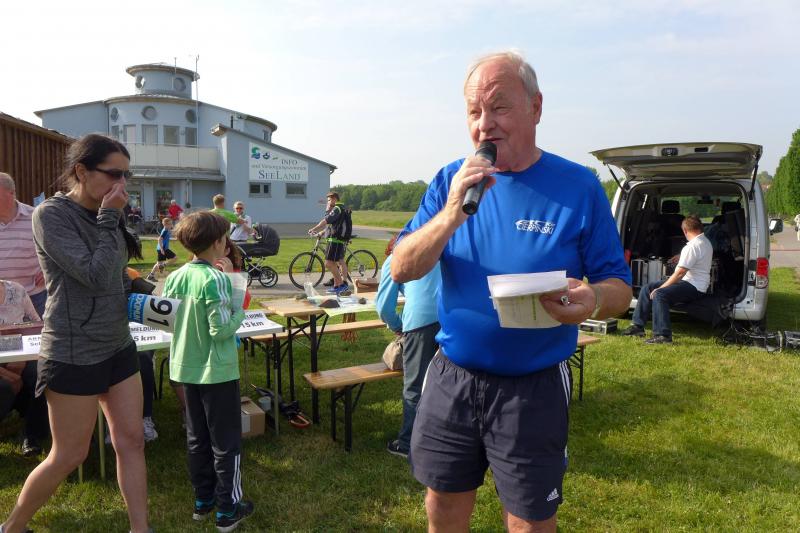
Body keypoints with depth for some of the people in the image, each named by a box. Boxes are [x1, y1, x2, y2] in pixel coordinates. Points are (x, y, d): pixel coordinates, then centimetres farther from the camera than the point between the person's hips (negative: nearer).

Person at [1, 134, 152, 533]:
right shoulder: (52, 215, -15)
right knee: (69, 457, 7)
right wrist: (109, 220, -19)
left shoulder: (105, 215, 6)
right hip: (74, 354, -7)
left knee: (131, 442, 9)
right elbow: (95, 277, -23)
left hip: (119, 347, 7)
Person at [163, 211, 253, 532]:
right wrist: (240, 314, -4)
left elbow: (167, 318, 8)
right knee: (225, 442, 6)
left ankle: (203, 500, 31)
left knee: (197, 439, 18)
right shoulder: (216, 278, -20)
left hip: (187, 368, 7)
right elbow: (221, 330, -22)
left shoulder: (175, 277, 1)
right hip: (217, 371, -7)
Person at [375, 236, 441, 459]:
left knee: (415, 386, 7)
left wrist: (398, 327, 29)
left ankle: (407, 444, 18)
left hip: (421, 319, -4)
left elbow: (384, 306, 12)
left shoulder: (393, 259, 18)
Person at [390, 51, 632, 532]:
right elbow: (401, 271, -7)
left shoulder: (577, 187, -8)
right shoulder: (452, 180, -1)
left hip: (534, 388, -2)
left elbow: (620, 287, -4)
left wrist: (591, 301, -28)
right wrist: (451, 215, -24)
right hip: (451, 377, 3)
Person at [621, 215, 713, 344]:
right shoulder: (705, 241, 14)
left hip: (695, 288, -10)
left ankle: (663, 335, -32)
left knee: (659, 294, -32)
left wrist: (659, 288, -17)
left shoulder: (692, 246, -18)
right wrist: (680, 258, 47)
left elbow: (679, 273, -21)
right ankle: (638, 326, 4)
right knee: (647, 288, 3)